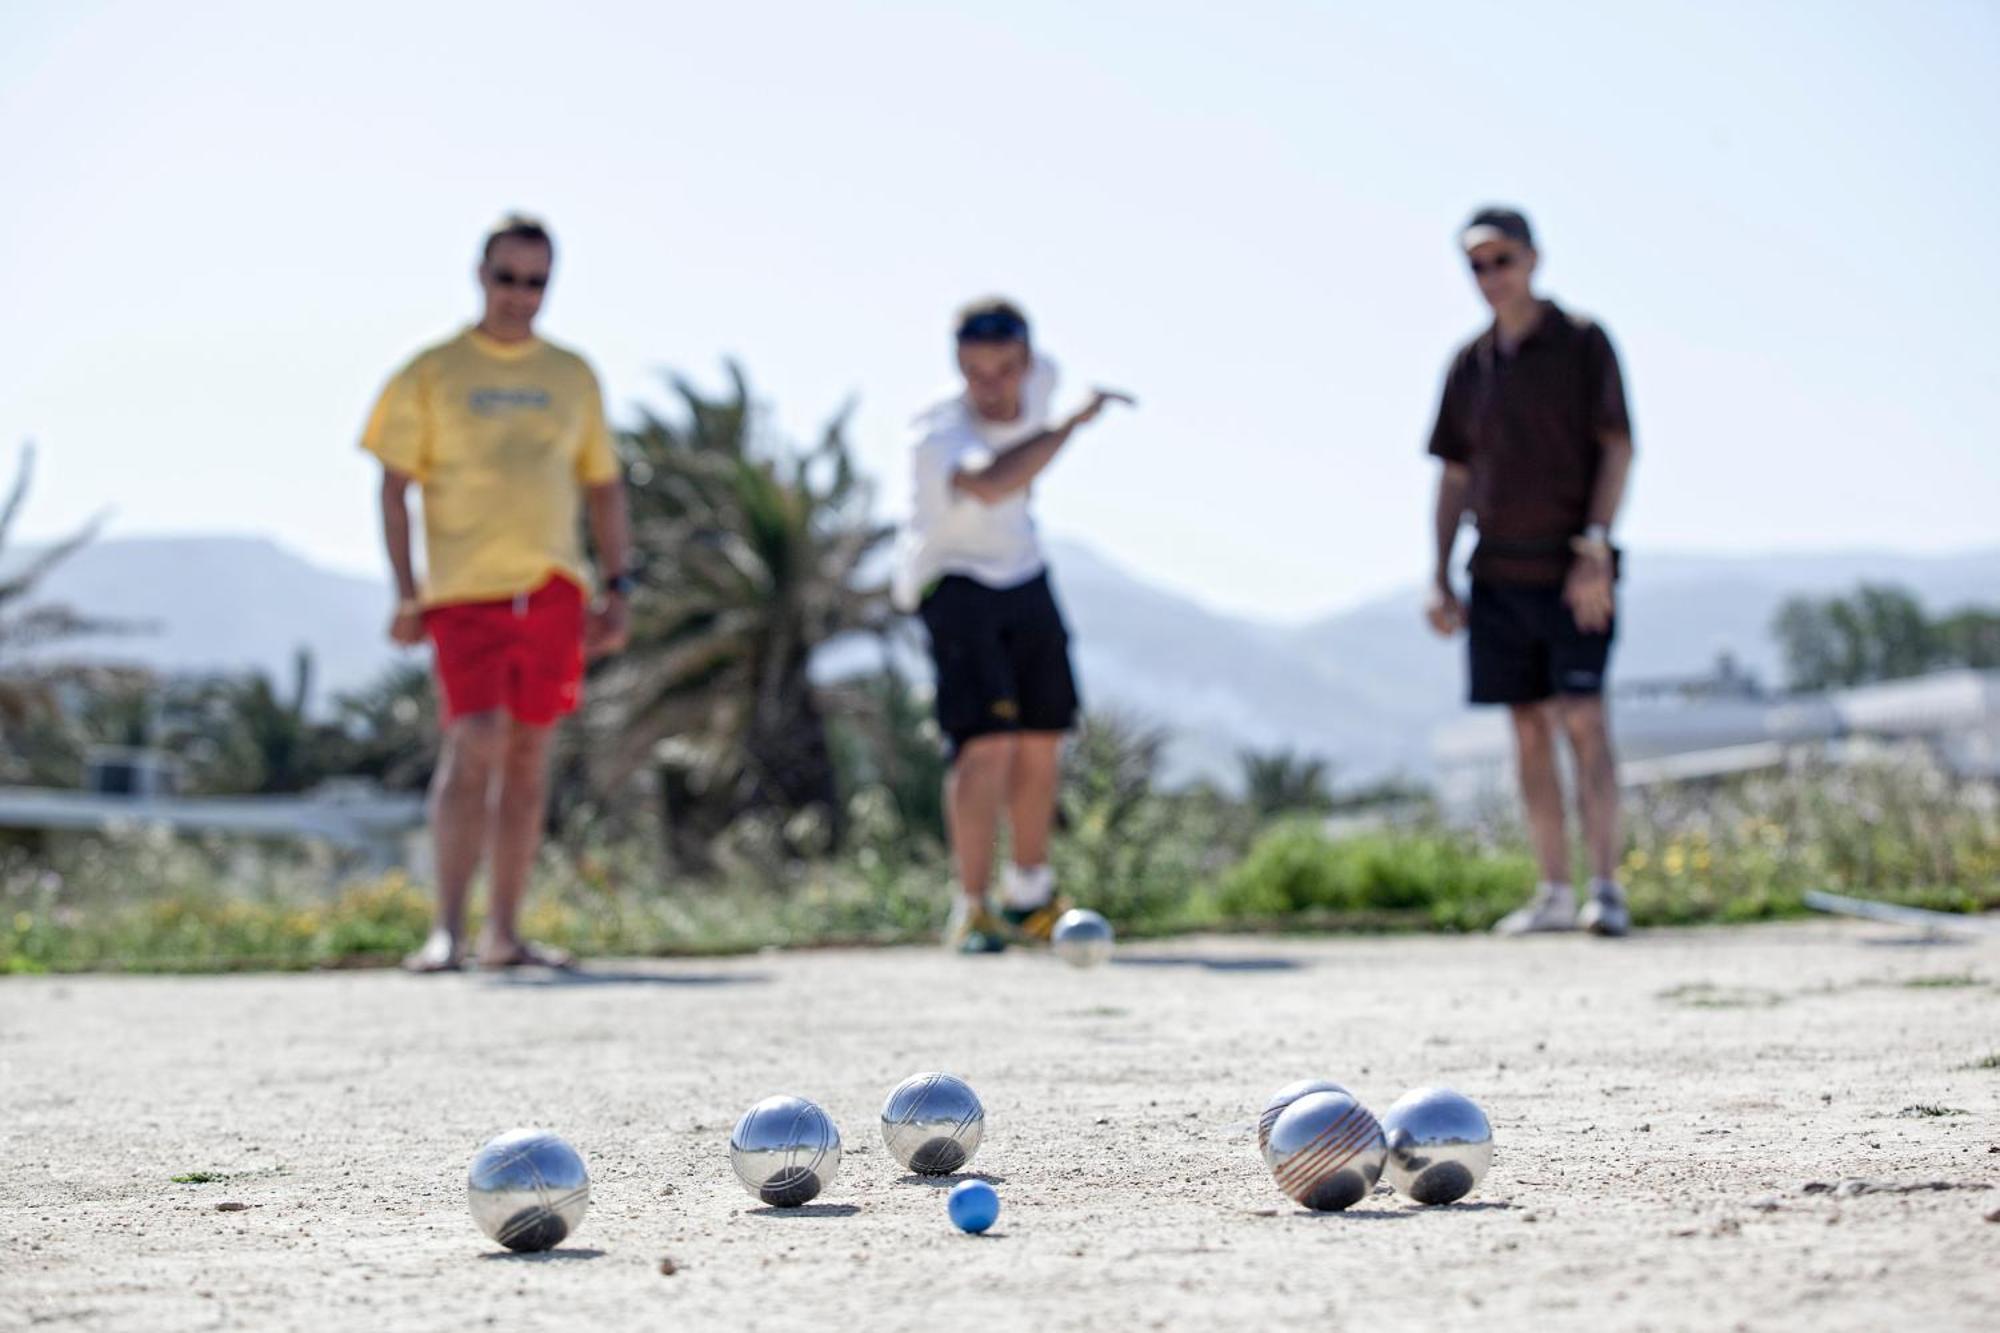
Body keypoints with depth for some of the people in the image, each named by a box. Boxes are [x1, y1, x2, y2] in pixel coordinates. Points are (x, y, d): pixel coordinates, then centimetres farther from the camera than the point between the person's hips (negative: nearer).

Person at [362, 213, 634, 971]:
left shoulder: (572, 378, 13)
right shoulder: (431, 374, 3)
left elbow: (603, 484, 18)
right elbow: (395, 484, 2)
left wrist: (616, 589, 9)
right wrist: (405, 591, -6)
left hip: (553, 589, 4)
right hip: (465, 589, -4)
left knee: (529, 756, 6)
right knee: (474, 743, -16)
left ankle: (503, 933, 12)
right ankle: (447, 930, -14)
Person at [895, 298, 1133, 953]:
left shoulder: (1040, 379, -14)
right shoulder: (939, 439, -35)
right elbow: (988, 484, -58)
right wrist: (1073, 423, -55)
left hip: (1024, 574, 6)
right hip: (955, 585, -6)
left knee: (1040, 744, 13)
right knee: (987, 744, -20)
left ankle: (1030, 893, 31)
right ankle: (970, 909, -8)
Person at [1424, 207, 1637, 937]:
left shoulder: (1583, 343, -1)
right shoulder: (1469, 364, 12)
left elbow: (1617, 449, -6)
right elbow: (1454, 475, 15)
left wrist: (1595, 550, -17)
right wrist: (1440, 580, 8)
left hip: (1572, 572, -4)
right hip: (1499, 574, 5)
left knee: (1583, 719, -13)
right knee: (1529, 730, 5)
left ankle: (1606, 886, -14)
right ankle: (1554, 891, 10)